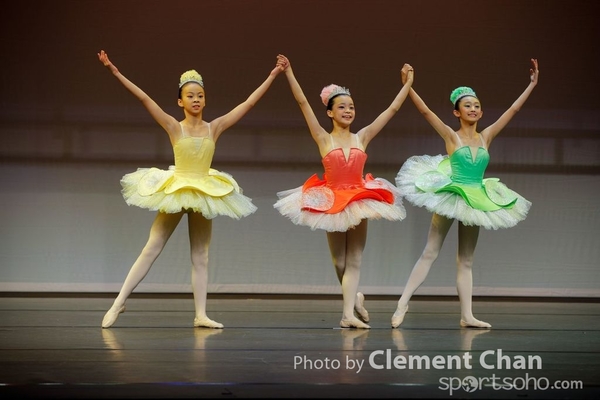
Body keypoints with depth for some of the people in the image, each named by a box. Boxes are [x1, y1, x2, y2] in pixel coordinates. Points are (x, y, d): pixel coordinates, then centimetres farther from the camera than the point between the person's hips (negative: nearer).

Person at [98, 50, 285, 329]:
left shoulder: (215, 127, 3)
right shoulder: (174, 127, -4)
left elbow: (249, 103, 5)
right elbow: (143, 98, -12)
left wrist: (272, 76, 5)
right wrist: (114, 71, -19)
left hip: (204, 194, 2)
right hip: (174, 191, -2)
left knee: (200, 257, 6)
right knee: (151, 250, -3)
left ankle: (201, 315, 8)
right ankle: (118, 305, 1)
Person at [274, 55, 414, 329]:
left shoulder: (362, 138, 2)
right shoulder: (323, 139, -4)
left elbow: (392, 109, 6)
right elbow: (303, 103, -11)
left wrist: (408, 83, 6)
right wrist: (289, 74, -18)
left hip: (359, 201, 1)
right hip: (331, 202, -1)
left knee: (354, 261, -1)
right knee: (339, 262, 9)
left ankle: (348, 314, -3)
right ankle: (355, 298, 33)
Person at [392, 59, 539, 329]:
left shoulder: (485, 137, 7)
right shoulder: (451, 136, -4)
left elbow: (513, 110, 10)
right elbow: (425, 111, -13)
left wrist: (532, 85, 10)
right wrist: (408, 86, -22)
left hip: (475, 200, 4)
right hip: (449, 196, -4)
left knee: (466, 260, 8)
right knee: (430, 253, -5)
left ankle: (467, 315, 7)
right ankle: (402, 304, -3)